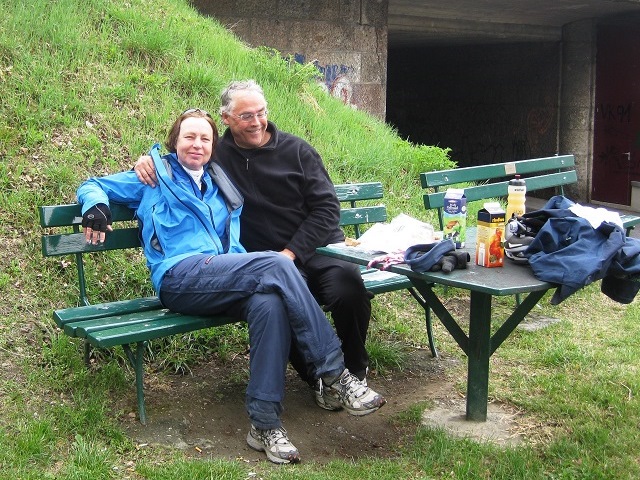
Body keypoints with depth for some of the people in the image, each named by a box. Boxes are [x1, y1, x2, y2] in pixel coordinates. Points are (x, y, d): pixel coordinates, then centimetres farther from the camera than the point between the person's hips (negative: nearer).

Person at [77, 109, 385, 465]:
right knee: (276, 265, -29)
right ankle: (334, 373, -28)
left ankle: (265, 422, -32)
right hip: (179, 278, -4)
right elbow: (94, 186, 22)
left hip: (223, 281, 4)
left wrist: (248, 271, 0)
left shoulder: (222, 184, 30)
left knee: (270, 302, -34)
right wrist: (96, 206, -3)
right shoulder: (154, 177, 20)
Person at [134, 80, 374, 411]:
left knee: (348, 284, -33)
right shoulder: (216, 156, 11)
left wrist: (292, 252, -8)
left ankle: (354, 370, -4)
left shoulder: (296, 150, 8)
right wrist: (148, 159, 2)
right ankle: (318, 376, -9)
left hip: (318, 248, 1)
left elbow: (327, 207, 3)